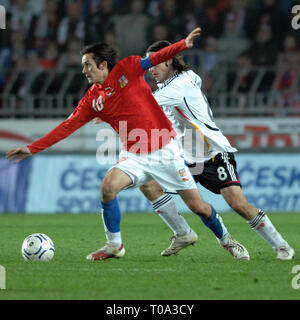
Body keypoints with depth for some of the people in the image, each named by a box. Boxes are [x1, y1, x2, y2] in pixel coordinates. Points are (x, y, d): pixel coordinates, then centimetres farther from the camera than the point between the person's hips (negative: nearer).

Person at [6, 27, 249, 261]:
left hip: (165, 150, -3)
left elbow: (156, 59, -11)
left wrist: (184, 44, -28)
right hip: (135, 155, 3)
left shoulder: (126, 69, -5)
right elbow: (67, 126, 5)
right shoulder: (92, 99, 4)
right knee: (108, 186, -24)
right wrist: (32, 148, 0)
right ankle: (114, 245, -7)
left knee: (197, 205, -1)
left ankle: (226, 240, 25)